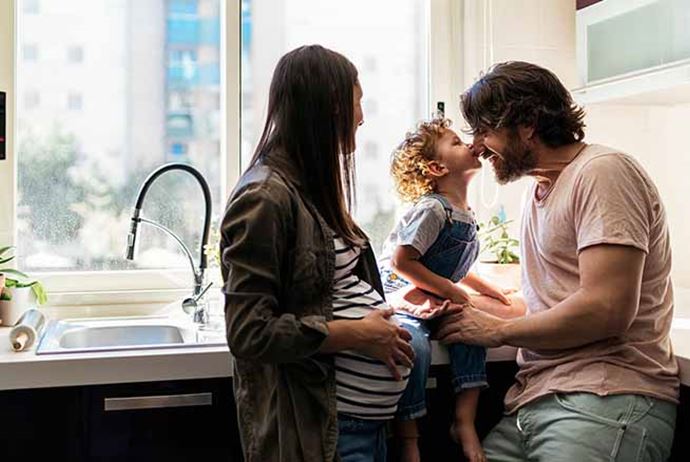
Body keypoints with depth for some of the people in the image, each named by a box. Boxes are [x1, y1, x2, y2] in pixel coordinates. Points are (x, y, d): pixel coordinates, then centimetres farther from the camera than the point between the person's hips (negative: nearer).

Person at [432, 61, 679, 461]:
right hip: (535, 398, 7)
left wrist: (498, 330, -6)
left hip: (605, 398, -7)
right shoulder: (539, 192, 22)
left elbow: (606, 310, -18)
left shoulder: (602, 172, -8)